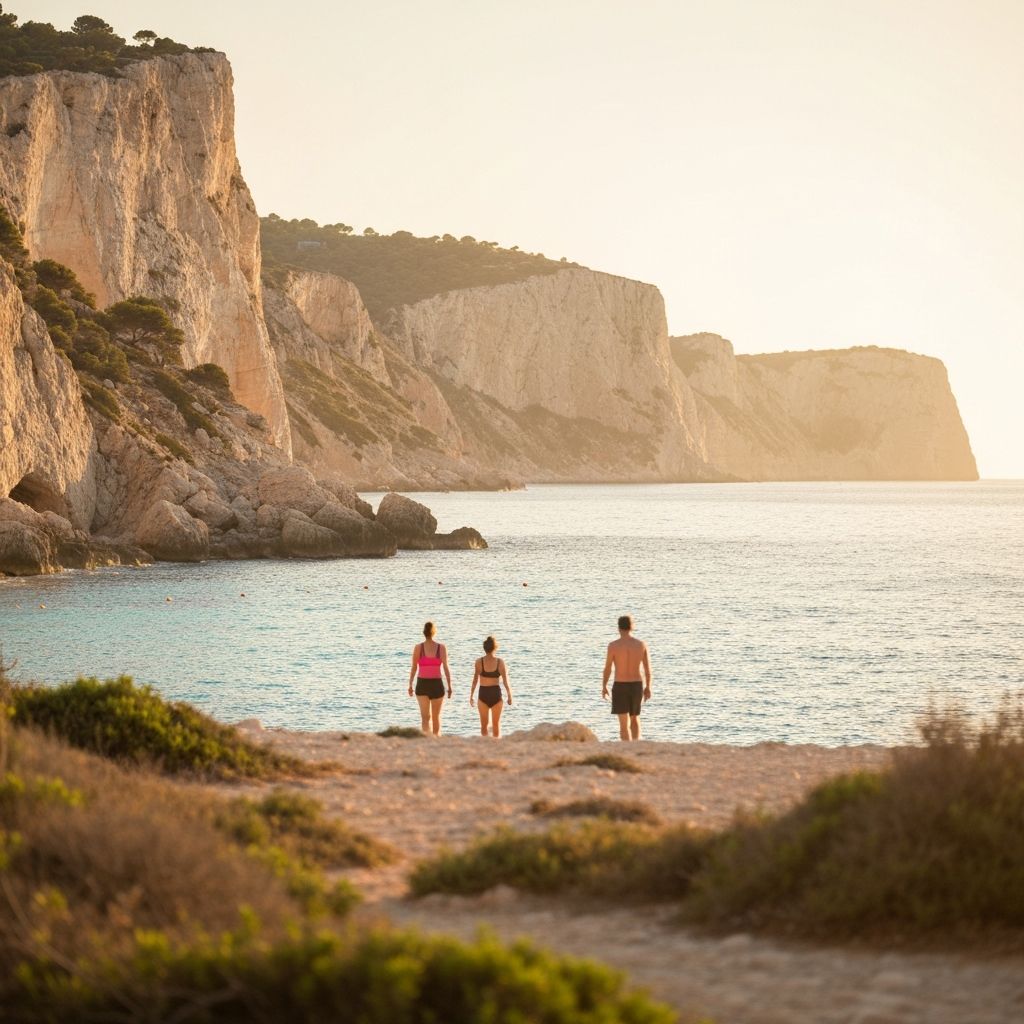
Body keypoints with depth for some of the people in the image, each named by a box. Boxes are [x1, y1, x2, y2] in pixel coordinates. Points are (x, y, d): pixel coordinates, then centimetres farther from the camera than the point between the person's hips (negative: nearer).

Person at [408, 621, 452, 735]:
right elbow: (446, 668, -7)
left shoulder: (418, 647, -4)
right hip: (437, 684, 1)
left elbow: (414, 668, -3)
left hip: (422, 684, -1)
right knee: (436, 716, 17)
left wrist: (410, 685, 6)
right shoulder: (441, 647, -4)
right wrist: (449, 686, -2)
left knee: (425, 717, -4)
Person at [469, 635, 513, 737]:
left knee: (484, 724, 14)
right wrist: (510, 696, 3)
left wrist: (471, 696, 1)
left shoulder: (479, 662, -7)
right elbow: (506, 682, -7)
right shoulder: (500, 662, -7)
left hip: (483, 694, 0)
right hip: (496, 694, 0)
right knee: (496, 724, 14)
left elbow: (475, 681, -7)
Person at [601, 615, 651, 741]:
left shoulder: (613, 645, -10)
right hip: (637, 685, 3)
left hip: (620, 687, -3)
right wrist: (648, 687, 12)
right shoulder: (642, 644, -2)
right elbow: (647, 668, 1)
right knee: (635, 719, 23)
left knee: (624, 724, -2)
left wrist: (604, 687, 9)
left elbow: (607, 668, -4)